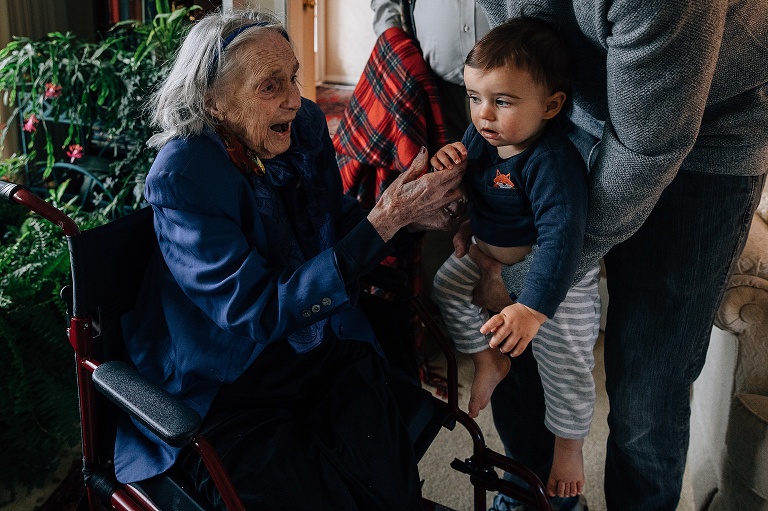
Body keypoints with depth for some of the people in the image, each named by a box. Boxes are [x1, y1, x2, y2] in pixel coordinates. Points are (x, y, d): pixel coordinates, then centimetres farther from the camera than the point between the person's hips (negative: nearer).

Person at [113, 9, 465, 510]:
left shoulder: (305, 124, -1)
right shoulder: (180, 177, -18)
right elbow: (259, 312, -23)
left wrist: (405, 214, -11)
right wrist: (384, 221, -26)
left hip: (325, 351, 4)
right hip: (226, 392, -4)